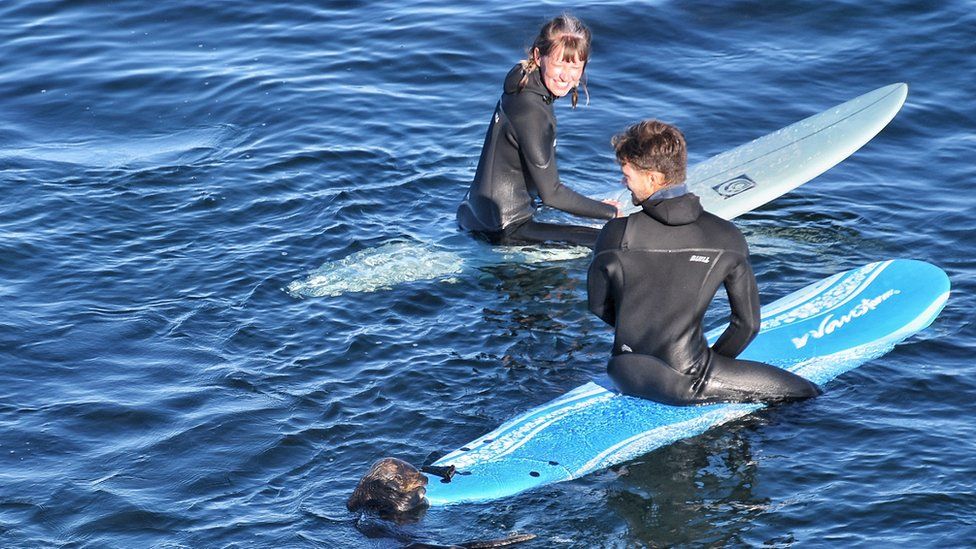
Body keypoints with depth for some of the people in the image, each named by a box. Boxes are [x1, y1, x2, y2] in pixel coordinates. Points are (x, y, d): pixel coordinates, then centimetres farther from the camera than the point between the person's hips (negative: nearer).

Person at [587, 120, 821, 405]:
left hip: (624, 378, 6)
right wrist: (711, 366, 13)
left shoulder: (616, 234, -11)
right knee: (807, 393, 3)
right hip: (682, 383, -6)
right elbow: (747, 323, -3)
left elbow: (598, 305, 4)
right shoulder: (726, 238, -10)